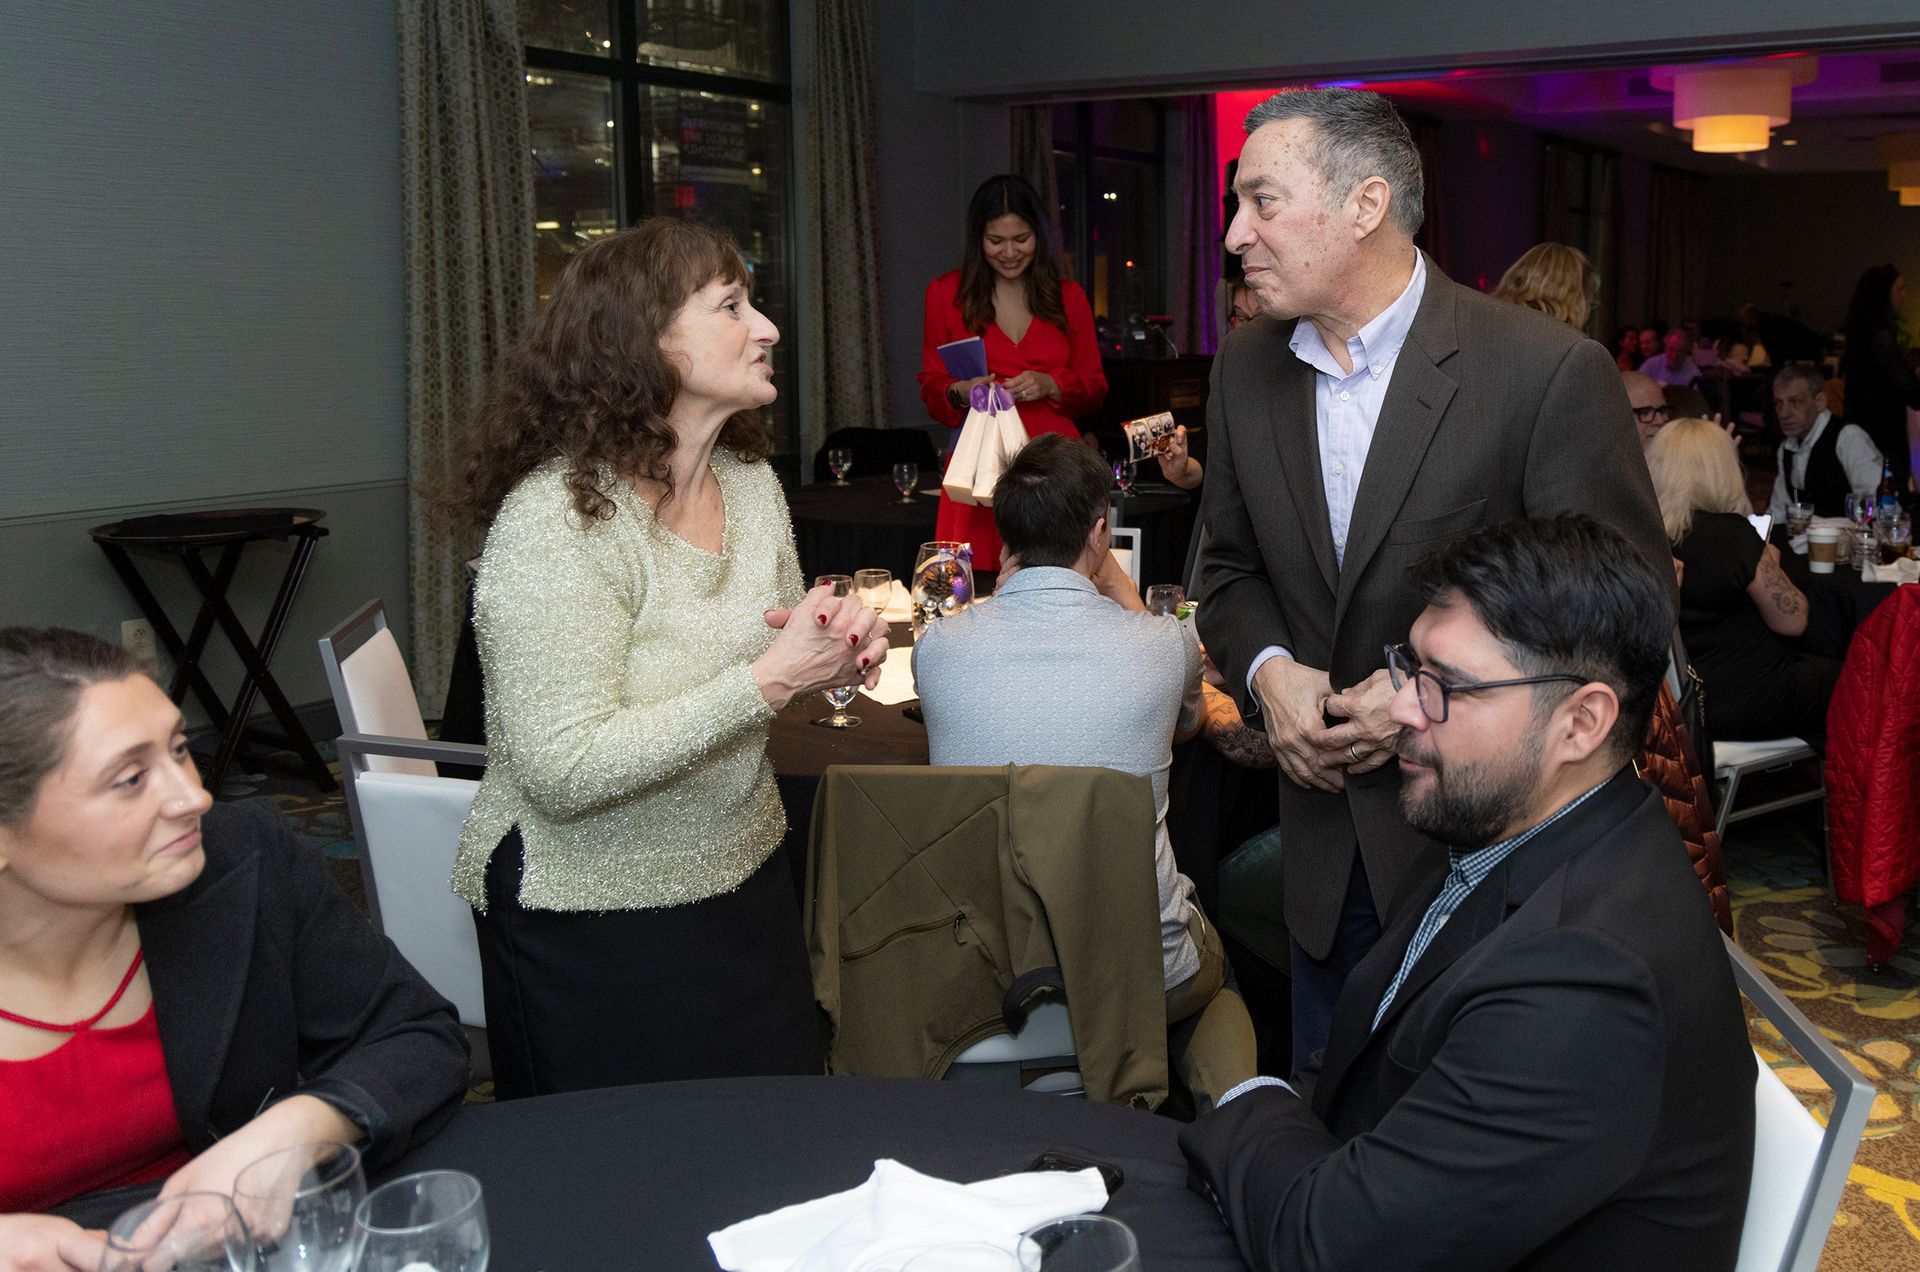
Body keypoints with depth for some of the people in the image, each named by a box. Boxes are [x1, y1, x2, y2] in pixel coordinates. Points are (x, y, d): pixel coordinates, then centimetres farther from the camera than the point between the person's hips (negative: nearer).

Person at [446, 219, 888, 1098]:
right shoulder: (557, 517, -22)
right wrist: (771, 680, -28)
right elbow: (566, 770, -28)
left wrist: (837, 655, -9)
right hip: (594, 920, -7)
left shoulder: (750, 481, 3)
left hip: (744, 879, 7)